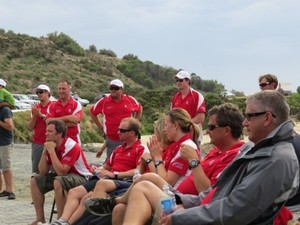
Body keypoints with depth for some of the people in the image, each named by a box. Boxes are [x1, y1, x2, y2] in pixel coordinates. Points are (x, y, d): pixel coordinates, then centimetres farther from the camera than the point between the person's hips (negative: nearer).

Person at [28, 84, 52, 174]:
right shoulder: (35, 108, 13)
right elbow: (30, 127, 11)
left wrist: (41, 115, -12)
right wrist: (34, 115, -3)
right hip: (37, 143, 5)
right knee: (36, 171, 5)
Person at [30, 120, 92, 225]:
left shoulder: (71, 146, -23)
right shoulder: (51, 145, 0)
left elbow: (61, 172, -32)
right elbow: (43, 172, -2)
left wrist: (51, 151, -27)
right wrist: (45, 151, -13)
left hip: (81, 177, -9)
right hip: (63, 175, 9)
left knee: (58, 182, -36)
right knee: (35, 180, -2)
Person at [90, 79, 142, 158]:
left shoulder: (130, 100, 1)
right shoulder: (104, 101, -2)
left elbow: (139, 109, 19)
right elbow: (92, 112, 11)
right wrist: (100, 127, 8)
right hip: (111, 140, -1)